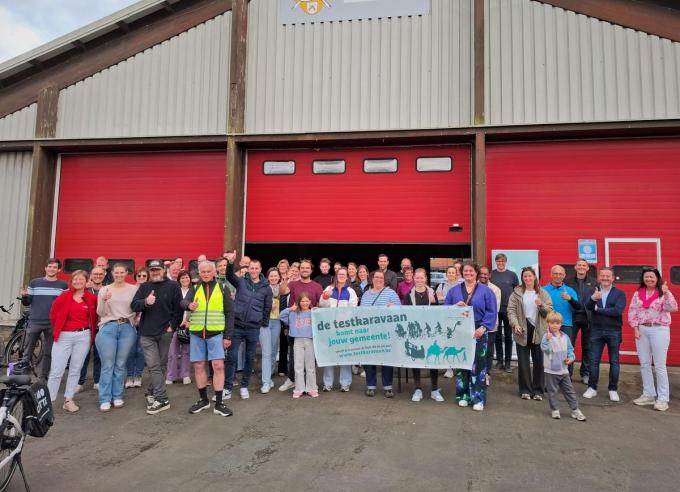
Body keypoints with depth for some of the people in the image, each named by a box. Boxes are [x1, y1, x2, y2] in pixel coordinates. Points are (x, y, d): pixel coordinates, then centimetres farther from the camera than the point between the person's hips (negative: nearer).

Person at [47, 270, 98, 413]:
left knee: (75, 370, 9)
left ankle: (68, 400, 19)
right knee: (56, 370, 0)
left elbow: (94, 317, 9)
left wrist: (90, 330, 1)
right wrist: (57, 329, 9)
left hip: (83, 336, 1)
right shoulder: (64, 296, -3)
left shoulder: (92, 298, 0)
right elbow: (53, 314, 6)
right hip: (64, 336, -1)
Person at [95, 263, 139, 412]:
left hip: (127, 328, 0)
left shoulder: (134, 289, 5)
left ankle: (117, 397, 17)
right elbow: (100, 313, 3)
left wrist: (135, 321, -5)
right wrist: (103, 300, -14)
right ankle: (105, 399, 7)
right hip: (108, 328, 0)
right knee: (107, 365, 0)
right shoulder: (104, 289, 6)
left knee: (120, 365, 6)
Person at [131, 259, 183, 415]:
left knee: (161, 365, 10)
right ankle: (162, 399, -1)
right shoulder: (144, 287, 7)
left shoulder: (173, 286, 0)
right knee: (153, 366, -5)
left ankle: (151, 392, 24)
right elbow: (134, 305, -2)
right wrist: (145, 302, -23)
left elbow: (178, 308, -1)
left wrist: (172, 326, -7)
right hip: (147, 333, 1)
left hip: (165, 332, -1)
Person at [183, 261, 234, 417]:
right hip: (196, 334, 2)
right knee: (199, 367, 8)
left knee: (218, 366, -7)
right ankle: (203, 400, 24)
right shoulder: (194, 289, 9)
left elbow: (229, 313, 3)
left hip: (216, 334, -2)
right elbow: (183, 302, -11)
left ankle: (218, 403, 2)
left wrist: (228, 335, -4)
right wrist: (189, 305, -36)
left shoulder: (222, 289, 4)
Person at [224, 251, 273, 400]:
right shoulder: (241, 282, 1)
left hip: (254, 328, 1)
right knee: (231, 357, 0)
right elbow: (229, 276, -19)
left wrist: (263, 325, 5)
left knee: (250, 358, 10)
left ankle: (244, 386, 24)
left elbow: (267, 308, 7)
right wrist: (231, 263, -38)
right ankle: (227, 388, 10)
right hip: (237, 326, -1)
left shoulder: (266, 288, 2)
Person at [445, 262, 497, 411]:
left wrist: (483, 327, -14)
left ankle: (478, 398, 4)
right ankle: (463, 395, 16)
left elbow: (491, 312, -3)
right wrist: (455, 306, -12)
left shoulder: (485, 291, 2)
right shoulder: (453, 291, 9)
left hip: (478, 332, -2)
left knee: (478, 363, -3)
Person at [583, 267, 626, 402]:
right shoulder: (593, 291, 3)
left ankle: (613, 390, 19)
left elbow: (618, 311, -16)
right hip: (596, 331, 1)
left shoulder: (619, 293, -2)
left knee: (614, 362, 8)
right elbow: (587, 306, -13)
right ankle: (592, 388, 17)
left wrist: (598, 309, -9)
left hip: (614, 331, -1)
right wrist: (592, 298, -33)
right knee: (593, 361, 6)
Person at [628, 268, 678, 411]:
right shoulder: (638, 293, 8)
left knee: (660, 366, -1)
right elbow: (632, 311, 7)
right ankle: (648, 394, 21)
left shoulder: (663, 293, -2)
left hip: (659, 330, -4)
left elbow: (673, 308, -17)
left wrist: (666, 293, -27)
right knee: (644, 364, 10)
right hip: (642, 330, 4)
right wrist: (635, 328, -1)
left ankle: (662, 398, 7)